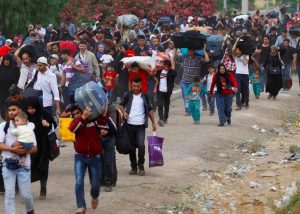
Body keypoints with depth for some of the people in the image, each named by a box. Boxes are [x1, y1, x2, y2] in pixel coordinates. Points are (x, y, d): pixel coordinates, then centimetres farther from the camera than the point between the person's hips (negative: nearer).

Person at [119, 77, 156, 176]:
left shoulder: (145, 96, 5)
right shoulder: (128, 95, 4)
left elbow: (149, 109, 11)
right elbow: (121, 105, 16)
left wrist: (153, 123, 9)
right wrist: (124, 112, -5)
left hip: (141, 125, -1)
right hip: (130, 124, 1)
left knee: (141, 145, -14)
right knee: (131, 146, 6)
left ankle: (141, 166, 2)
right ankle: (133, 167, 17)